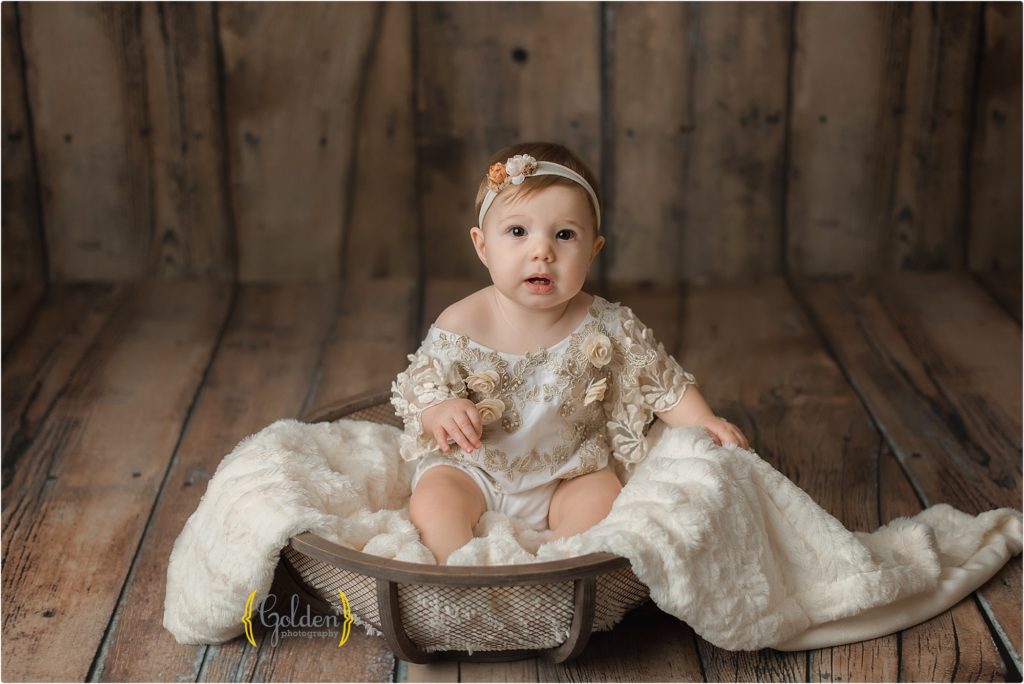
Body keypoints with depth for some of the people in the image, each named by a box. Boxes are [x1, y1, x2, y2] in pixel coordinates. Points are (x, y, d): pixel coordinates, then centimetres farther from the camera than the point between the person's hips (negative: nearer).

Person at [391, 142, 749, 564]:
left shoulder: (606, 328, -12)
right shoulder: (461, 325, -16)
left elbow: (665, 384, -1)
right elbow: (418, 391, -10)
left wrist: (704, 424, -15)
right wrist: (440, 412, -32)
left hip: (567, 476, 2)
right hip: (473, 470, -1)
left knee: (603, 497, -22)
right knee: (432, 501, -24)